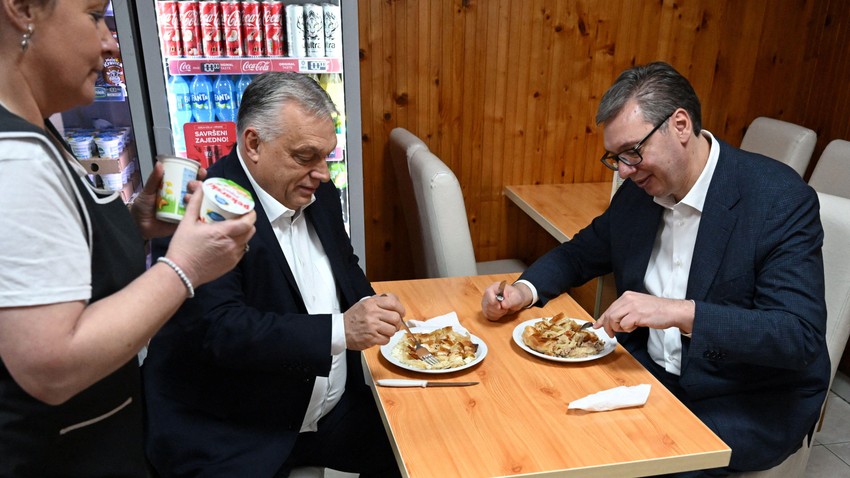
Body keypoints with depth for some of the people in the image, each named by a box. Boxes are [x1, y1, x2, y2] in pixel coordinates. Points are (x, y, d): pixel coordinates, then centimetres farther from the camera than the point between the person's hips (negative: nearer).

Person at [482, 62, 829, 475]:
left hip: (746, 407, -5)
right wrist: (525, 290, -7)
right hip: (649, 376, 5)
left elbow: (801, 336, -23)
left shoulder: (781, 199, -18)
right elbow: (580, 253, 14)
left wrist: (681, 313, -36)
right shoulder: (636, 193, 0)